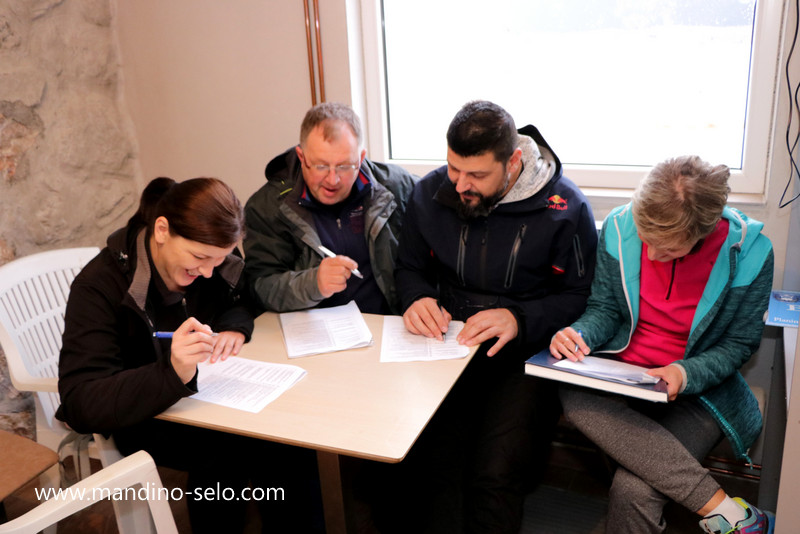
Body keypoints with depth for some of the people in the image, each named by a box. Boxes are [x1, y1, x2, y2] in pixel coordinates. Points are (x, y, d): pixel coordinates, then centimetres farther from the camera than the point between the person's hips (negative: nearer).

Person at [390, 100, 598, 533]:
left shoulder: (565, 206, -6)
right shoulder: (430, 193, 4)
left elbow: (579, 297, -1)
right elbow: (409, 268, 17)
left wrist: (519, 319, -16)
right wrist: (416, 299, -5)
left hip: (524, 354, -2)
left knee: (496, 472, -23)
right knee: (438, 464, -22)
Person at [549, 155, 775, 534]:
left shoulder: (748, 253, -14)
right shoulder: (619, 227, -8)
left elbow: (738, 343, -2)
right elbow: (604, 308, 4)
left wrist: (687, 374, -20)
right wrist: (578, 334, -18)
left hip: (698, 388, -3)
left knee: (632, 492, -30)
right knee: (574, 395, -34)